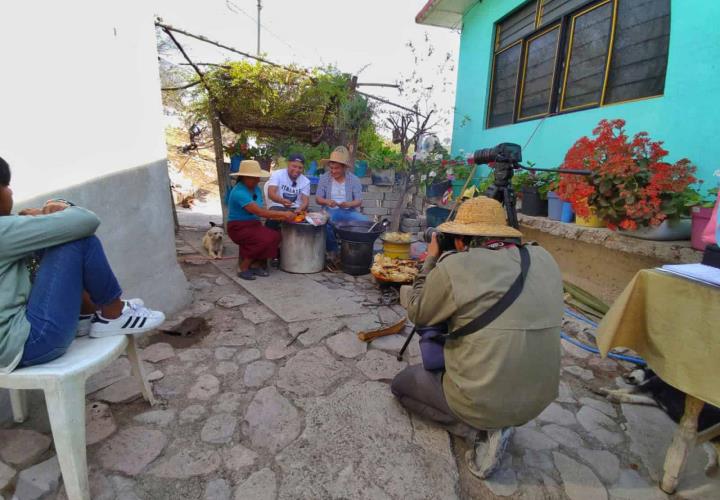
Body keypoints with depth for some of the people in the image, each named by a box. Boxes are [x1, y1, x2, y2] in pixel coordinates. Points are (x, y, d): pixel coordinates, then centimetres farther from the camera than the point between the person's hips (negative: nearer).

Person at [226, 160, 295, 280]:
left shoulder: (256, 189, 5)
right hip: (239, 227, -7)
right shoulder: (239, 192, -22)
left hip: (253, 225, 7)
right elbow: (259, 212, -28)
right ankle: (243, 268, -10)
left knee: (275, 236, -18)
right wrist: (284, 214, -25)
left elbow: (262, 211, 3)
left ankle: (256, 265, -1)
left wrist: (282, 217, -11)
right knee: (264, 240, -29)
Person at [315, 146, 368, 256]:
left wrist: (348, 204, -27)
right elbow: (318, 199, 0)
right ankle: (332, 250, -8)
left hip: (349, 212, 1)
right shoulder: (324, 178, 0)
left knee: (365, 222, -26)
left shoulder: (354, 180, -1)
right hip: (330, 211, 0)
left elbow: (359, 201, -4)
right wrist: (327, 202, -24)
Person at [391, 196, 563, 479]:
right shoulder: (545, 260, -2)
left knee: (401, 384, 19)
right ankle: (490, 425, 14)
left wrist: (431, 260, 6)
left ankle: (481, 431, 3)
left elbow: (417, 314, -2)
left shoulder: (454, 266, -19)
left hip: (480, 400, -6)